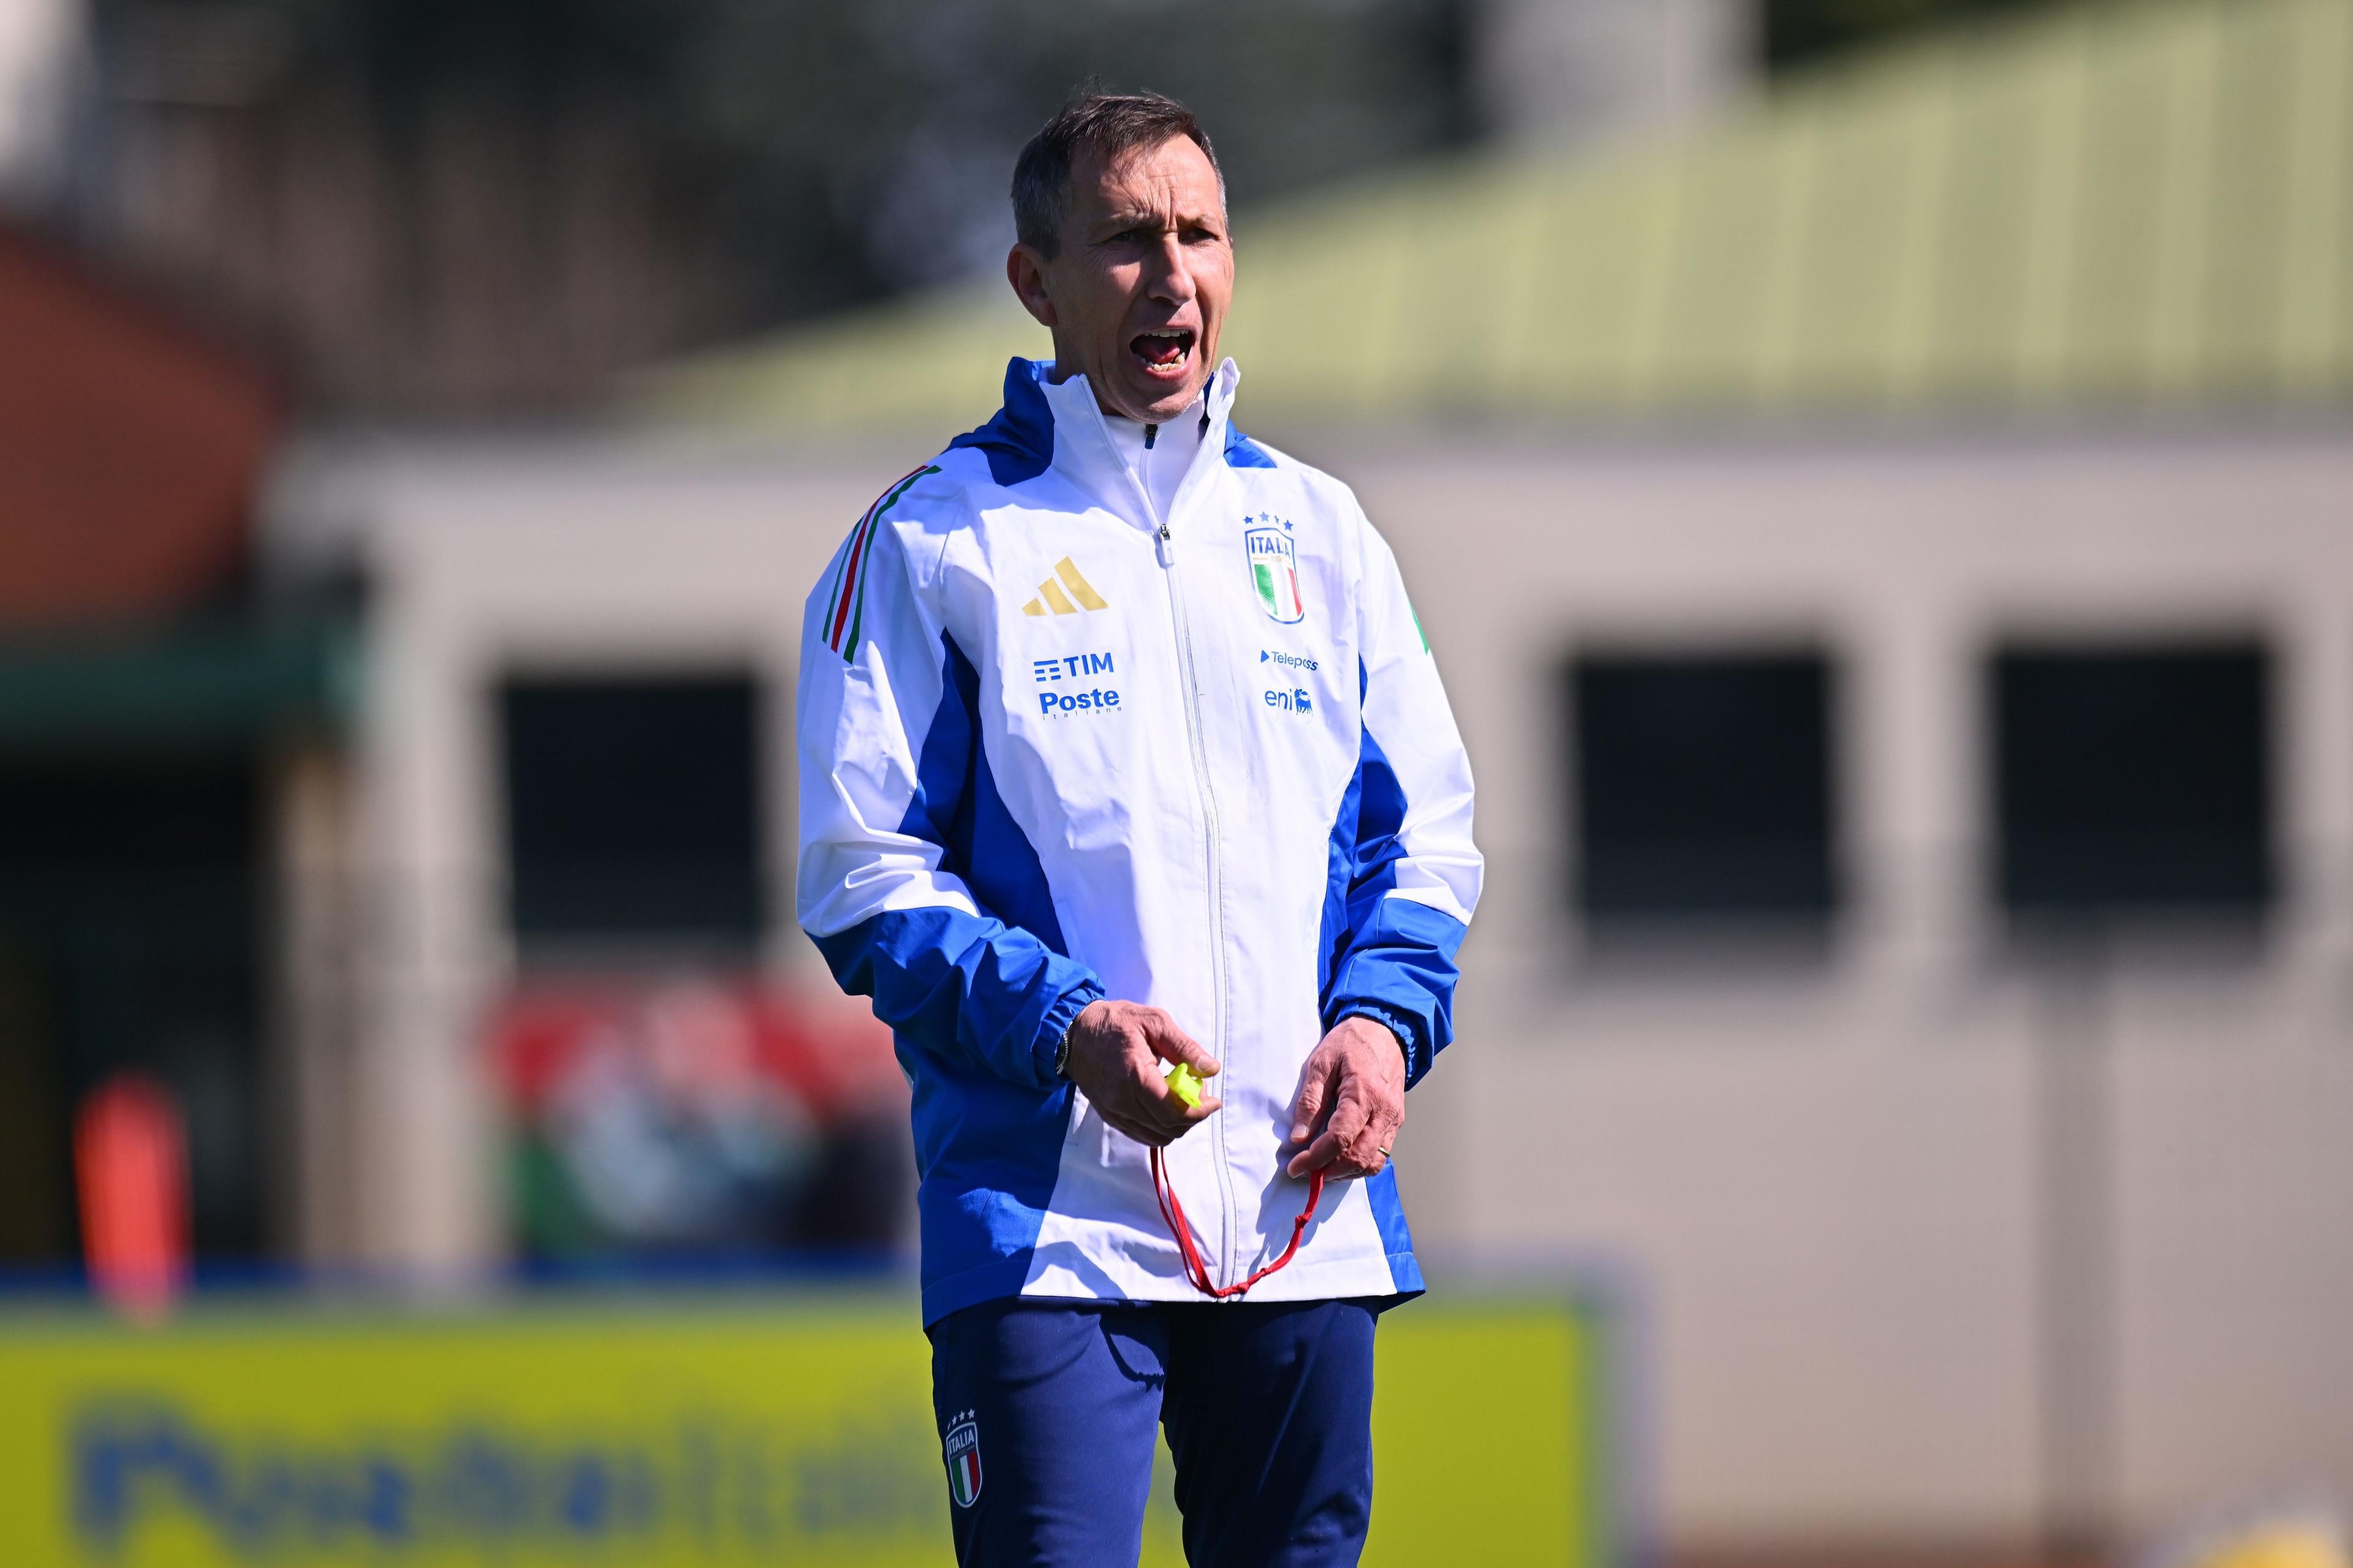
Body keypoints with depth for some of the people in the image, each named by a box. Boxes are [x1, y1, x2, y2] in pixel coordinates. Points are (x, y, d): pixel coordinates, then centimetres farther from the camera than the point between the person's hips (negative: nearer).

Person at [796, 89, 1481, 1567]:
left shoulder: (1316, 530, 15)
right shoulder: (936, 543, 1)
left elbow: (1426, 831, 18)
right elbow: (863, 875, -4)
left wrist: (1386, 1019, -2)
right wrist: (1064, 1026, -18)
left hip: (1304, 1209, 5)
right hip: (1044, 1217, -5)